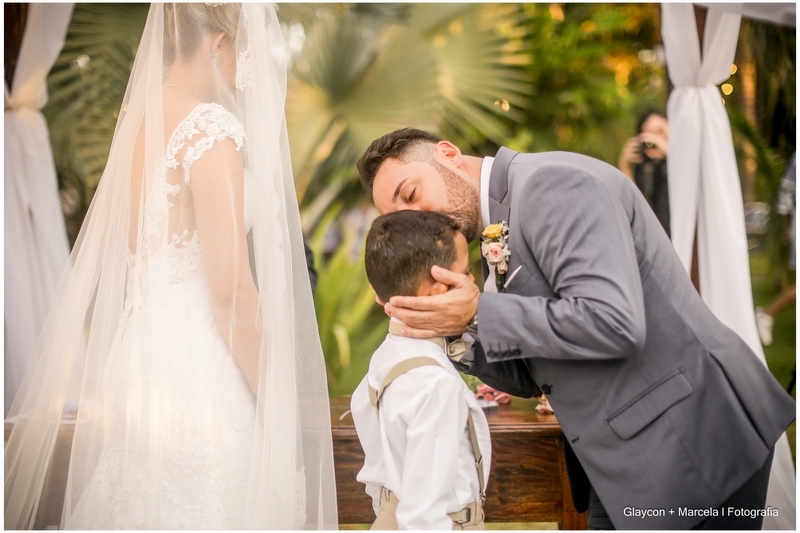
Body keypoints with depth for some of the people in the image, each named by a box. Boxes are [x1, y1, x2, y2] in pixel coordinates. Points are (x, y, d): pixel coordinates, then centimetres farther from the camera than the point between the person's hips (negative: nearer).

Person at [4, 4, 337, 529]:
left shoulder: (137, 117, 9)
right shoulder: (211, 127, -16)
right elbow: (230, 287, -19)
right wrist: (273, 403, -10)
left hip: (136, 351, 8)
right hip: (200, 367, -8)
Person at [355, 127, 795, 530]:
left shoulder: (552, 185, -17)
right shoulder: (496, 243, 11)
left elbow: (614, 322, -28)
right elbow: (531, 377, 11)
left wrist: (479, 314, -22)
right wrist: (455, 329, -5)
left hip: (692, 442, -9)